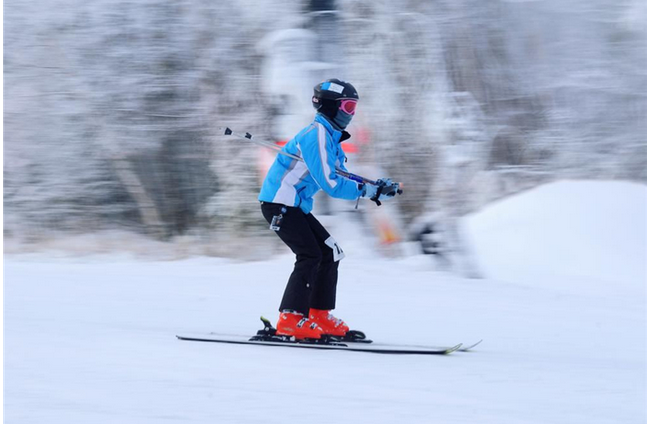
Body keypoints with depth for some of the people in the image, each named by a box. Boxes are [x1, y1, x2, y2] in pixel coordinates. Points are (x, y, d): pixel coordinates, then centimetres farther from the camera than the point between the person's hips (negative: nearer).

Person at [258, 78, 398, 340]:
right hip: (279, 203, -10)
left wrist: (377, 186, 1)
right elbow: (330, 185, -23)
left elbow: (341, 177, 15)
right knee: (310, 255, -17)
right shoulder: (318, 136, -19)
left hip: (295, 205, 10)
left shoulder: (331, 137, 14)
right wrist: (368, 191, -16)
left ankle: (319, 317, 10)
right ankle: (291, 320, -18)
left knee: (330, 254, 8)